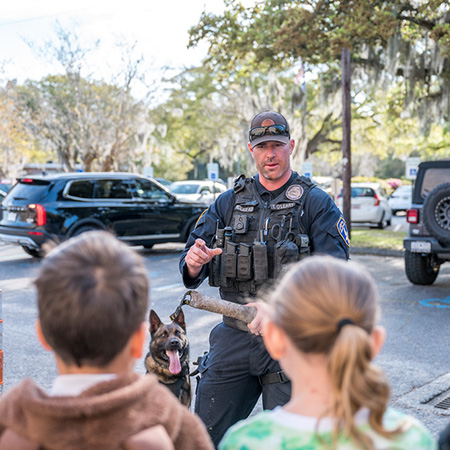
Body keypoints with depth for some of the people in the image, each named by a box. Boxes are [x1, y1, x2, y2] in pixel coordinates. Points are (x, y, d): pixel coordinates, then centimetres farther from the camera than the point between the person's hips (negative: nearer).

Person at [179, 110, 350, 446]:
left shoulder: (317, 203, -2)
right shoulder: (229, 202, 10)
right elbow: (192, 273, 9)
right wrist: (194, 263, -16)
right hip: (233, 336, 3)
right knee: (206, 434, 8)